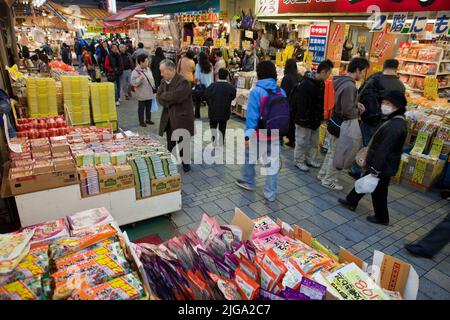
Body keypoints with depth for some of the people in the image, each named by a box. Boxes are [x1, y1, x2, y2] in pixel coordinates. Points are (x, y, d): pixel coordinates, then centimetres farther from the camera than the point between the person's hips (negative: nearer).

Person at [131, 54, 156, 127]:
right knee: (141, 108, 5)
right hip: (141, 94, -6)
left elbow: (151, 79, 18)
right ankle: (141, 121, 17)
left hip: (149, 93, 7)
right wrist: (140, 79, -35)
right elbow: (133, 83, -21)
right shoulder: (136, 71, -15)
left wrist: (153, 88, 19)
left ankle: (148, 119, 31)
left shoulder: (148, 69, 7)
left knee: (149, 107, 16)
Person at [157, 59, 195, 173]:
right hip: (168, 117, 7)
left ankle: (186, 162, 22)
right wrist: (169, 102, -18)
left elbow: (176, 97, -28)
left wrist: (164, 95, -11)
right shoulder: (163, 81, 8)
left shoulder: (183, 81, -17)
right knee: (170, 142, 16)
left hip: (182, 117, -6)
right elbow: (159, 97, 1)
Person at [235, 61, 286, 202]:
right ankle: (270, 193, 18)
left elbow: (252, 115, -18)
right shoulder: (281, 92, 0)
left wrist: (247, 135, -13)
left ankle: (248, 182, 41)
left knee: (249, 158, 21)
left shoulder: (256, 91, -15)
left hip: (258, 135, -4)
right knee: (272, 163, 11)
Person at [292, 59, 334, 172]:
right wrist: (304, 120, -23)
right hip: (304, 120, -9)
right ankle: (299, 161, 19)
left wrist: (320, 117, 12)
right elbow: (301, 104, -24)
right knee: (302, 141, 3)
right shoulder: (305, 84, -22)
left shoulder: (321, 83, 6)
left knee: (314, 141, 17)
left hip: (315, 119, 9)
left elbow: (321, 102, 14)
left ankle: (310, 159, 32)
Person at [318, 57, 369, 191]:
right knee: (338, 153, 4)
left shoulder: (340, 80, 5)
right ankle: (329, 180, 17)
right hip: (346, 124, -9)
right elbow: (347, 111, -24)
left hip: (338, 121, 10)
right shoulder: (349, 86, -24)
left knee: (332, 150, 21)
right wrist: (358, 112, -5)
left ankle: (323, 174, 34)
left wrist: (356, 104, 6)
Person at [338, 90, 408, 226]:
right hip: (381, 164, 10)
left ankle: (382, 218, 27)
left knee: (378, 191, 8)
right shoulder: (395, 121, 6)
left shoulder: (395, 126, -28)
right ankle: (351, 202, 40)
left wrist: (375, 169, -24)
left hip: (383, 167, -10)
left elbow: (384, 150, -28)